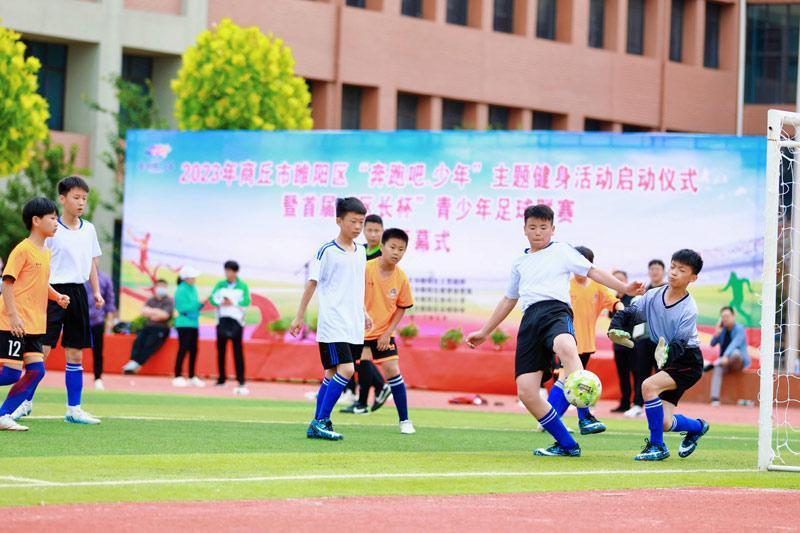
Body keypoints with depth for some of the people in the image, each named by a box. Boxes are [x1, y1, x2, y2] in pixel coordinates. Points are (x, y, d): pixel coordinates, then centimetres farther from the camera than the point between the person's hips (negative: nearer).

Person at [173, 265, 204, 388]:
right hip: (184, 324, -8)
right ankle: (178, 377, -5)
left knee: (193, 350, 10)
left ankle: (192, 377, 17)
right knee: (183, 349, -8)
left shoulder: (193, 289, 11)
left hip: (194, 323, 8)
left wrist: (201, 304, -3)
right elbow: (183, 308, -19)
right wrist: (199, 303, -20)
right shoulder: (181, 290, -13)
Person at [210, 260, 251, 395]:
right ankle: (221, 378, 11)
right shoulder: (220, 285, 11)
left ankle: (241, 380, -9)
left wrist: (233, 303, -17)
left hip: (236, 319, -3)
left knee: (238, 350, -7)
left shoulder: (242, 286, 5)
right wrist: (221, 302, -17)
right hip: (222, 319, 3)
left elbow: (246, 301, -7)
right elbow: (212, 298, 1)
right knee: (221, 349, 3)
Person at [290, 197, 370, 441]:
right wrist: (299, 317, -2)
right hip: (332, 324, -7)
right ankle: (321, 421, -12)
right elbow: (312, 284, -4)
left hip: (353, 326, 7)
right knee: (345, 370, -18)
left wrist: (363, 313, 23)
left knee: (332, 373, 9)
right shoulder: (327, 251, -8)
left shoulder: (360, 252, 12)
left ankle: (317, 425, 14)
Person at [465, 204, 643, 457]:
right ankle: (566, 445, 0)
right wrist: (484, 332, 39)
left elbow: (592, 271, 8)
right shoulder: (520, 262, 28)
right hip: (530, 320, 5)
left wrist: (624, 288, -7)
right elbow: (508, 300, 37)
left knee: (565, 348, -43)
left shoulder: (562, 251, 16)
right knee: (526, 392, -10)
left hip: (555, 310, -5)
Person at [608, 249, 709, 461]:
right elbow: (629, 313, -2)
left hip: (687, 362, -6)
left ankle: (657, 446, -16)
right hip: (666, 361, 6)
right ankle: (697, 426, 35)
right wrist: (616, 329, -23)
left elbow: (680, 343, -26)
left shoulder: (689, 310, -20)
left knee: (649, 386, -30)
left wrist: (667, 353, -48)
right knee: (664, 423, 0)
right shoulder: (653, 296, -5)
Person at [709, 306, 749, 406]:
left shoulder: (739, 329, -11)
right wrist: (717, 332, -11)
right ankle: (715, 399, -42)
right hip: (725, 361, 4)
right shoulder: (723, 329, 7)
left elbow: (734, 344, -27)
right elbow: (712, 344, 5)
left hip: (739, 361, -4)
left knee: (735, 352, -40)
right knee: (717, 369, -31)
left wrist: (726, 356, -42)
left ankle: (713, 364, -24)